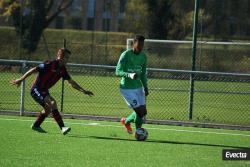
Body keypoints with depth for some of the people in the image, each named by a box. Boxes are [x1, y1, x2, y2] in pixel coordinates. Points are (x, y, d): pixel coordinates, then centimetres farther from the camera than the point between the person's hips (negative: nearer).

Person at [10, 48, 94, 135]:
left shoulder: (62, 69, 3)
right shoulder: (49, 64, -20)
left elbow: (71, 82, 10)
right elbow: (33, 70, -18)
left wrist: (83, 91, 5)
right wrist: (21, 79, -19)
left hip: (44, 90, 9)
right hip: (36, 89, -9)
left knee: (48, 108, 21)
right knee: (52, 103, -25)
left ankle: (36, 125, 42)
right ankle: (62, 127, -30)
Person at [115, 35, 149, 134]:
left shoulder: (143, 56, 6)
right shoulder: (125, 55, -14)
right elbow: (118, 71, -17)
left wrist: (145, 87, 8)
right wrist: (129, 75, -33)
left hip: (138, 87, 7)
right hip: (127, 88, -7)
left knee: (143, 112, 3)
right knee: (140, 112, -12)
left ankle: (126, 121, 31)